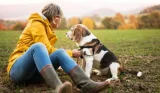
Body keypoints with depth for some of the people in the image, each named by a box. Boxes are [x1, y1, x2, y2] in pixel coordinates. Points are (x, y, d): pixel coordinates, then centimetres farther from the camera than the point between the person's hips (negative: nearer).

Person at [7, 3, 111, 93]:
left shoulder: (47, 27, 20)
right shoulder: (36, 24, -5)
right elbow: (48, 50, -10)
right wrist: (70, 53, 0)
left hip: (35, 69, 7)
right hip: (17, 69, -7)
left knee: (60, 52, -18)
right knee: (38, 46, -36)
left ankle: (86, 84, -39)